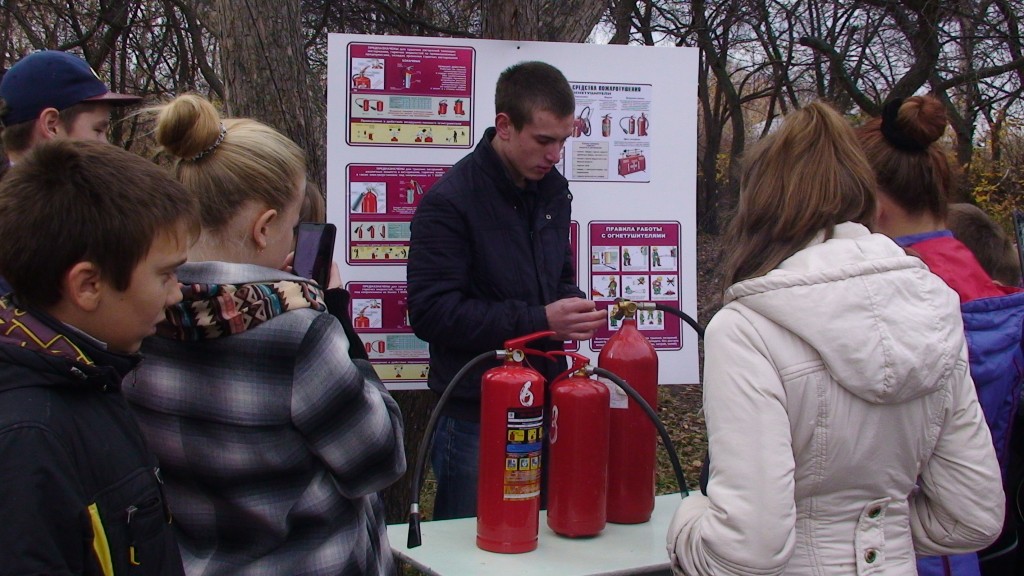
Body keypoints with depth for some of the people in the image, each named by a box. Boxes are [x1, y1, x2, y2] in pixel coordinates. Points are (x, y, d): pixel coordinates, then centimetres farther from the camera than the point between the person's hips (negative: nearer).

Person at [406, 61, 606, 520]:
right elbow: (431, 312, -19)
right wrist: (540, 321, -22)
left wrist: (572, 305, -2)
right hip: (475, 418, -7)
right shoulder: (449, 201, -14)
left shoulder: (553, 190, 9)